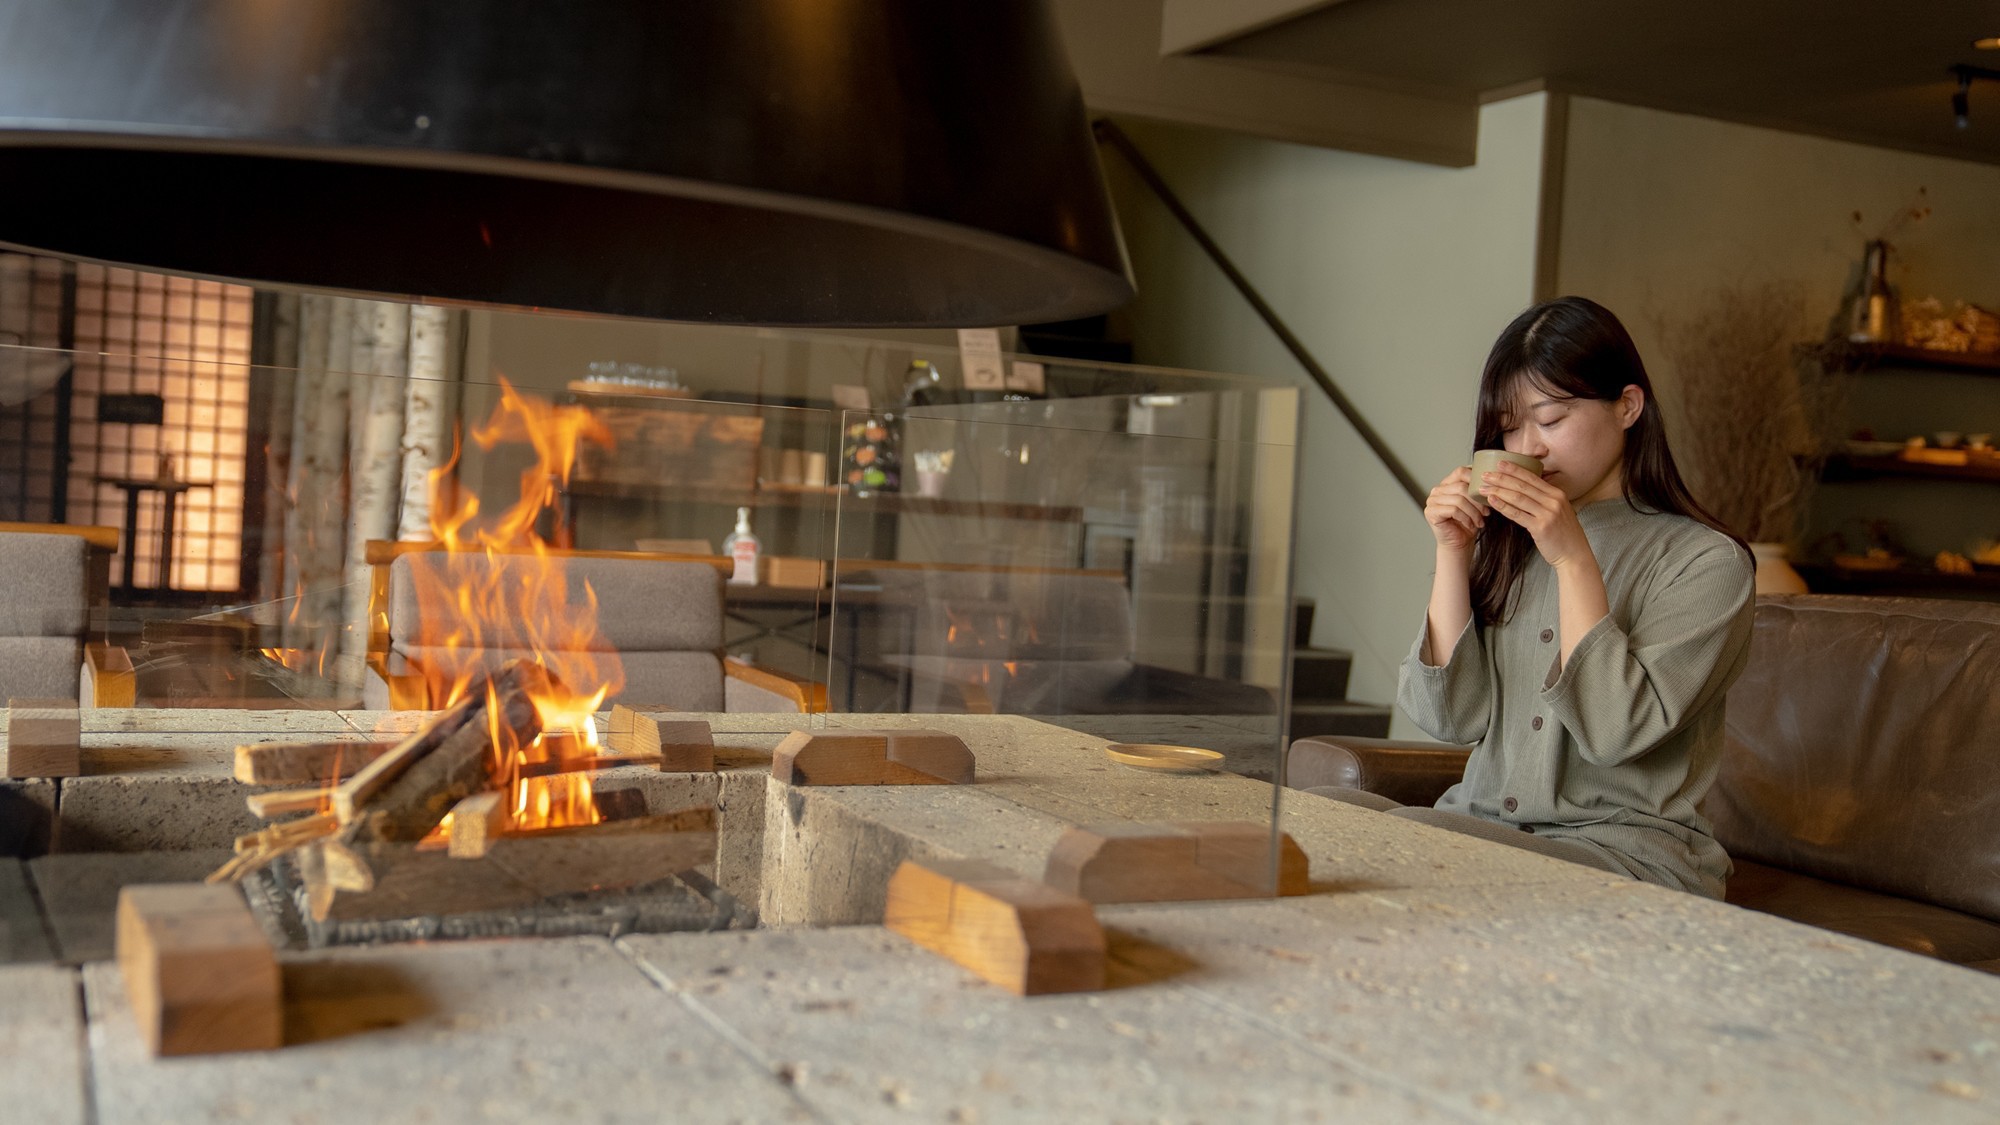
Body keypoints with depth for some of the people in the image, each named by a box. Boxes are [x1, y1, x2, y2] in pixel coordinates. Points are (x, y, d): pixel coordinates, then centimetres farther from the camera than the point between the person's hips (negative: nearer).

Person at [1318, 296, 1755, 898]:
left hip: (1620, 853, -5)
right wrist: (1452, 553, -2)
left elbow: (1617, 733, -14)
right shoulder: (1505, 542, 14)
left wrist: (1573, 558, -15)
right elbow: (1450, 716, 4)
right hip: (1481, 828, 5)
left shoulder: (1705, 561, -1)